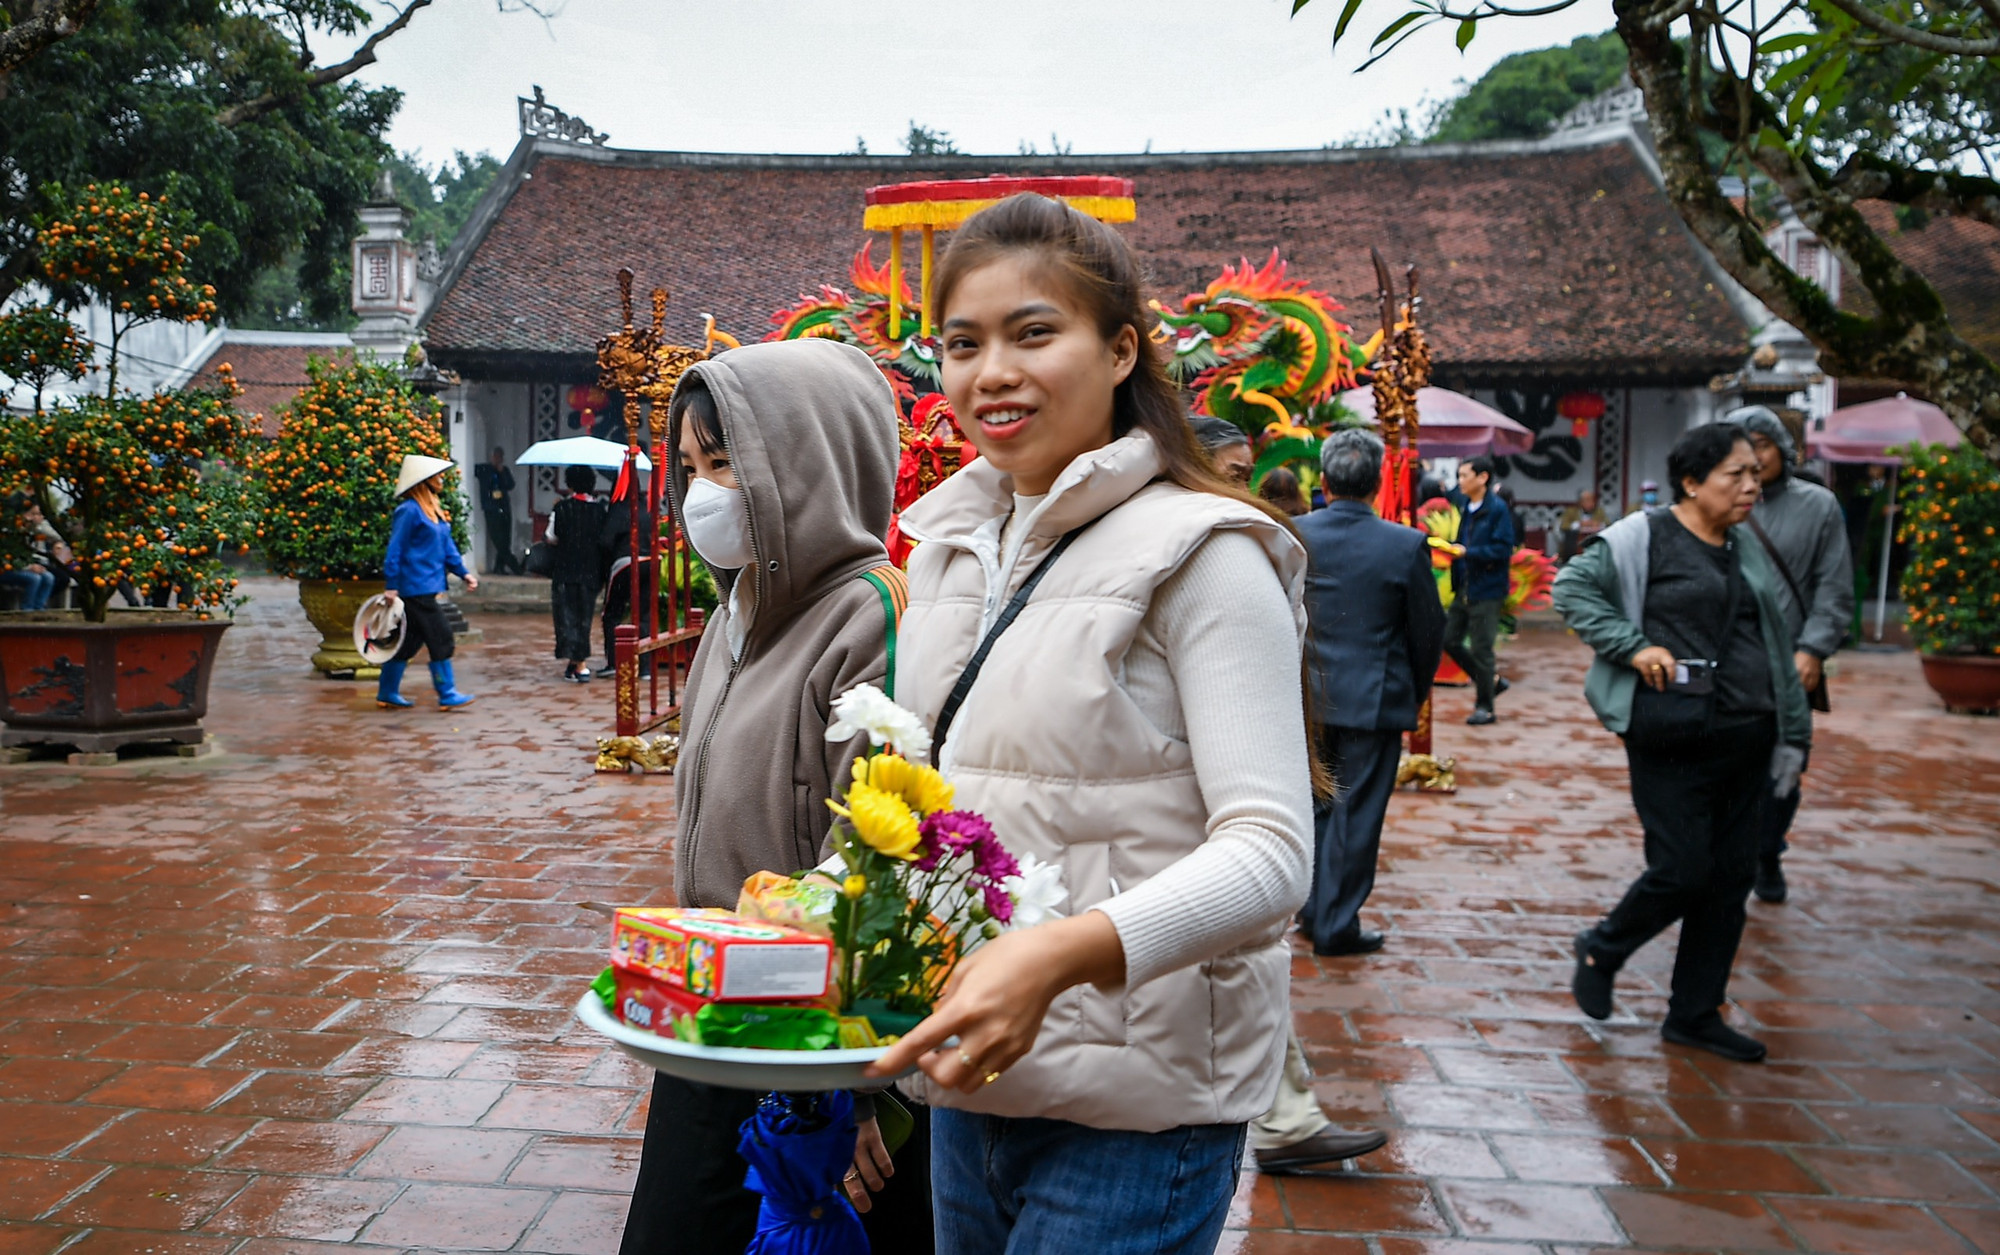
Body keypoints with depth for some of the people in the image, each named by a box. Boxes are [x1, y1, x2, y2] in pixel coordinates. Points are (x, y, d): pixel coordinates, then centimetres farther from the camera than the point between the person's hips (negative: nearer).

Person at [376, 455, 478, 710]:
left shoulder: (433, 509, 14)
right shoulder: (409, 510, -13)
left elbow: (446, 545, 17)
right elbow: (395, 550, -15)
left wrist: (463, 572, 9)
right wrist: (392, 586, -17)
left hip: (427, 586, 9)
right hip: (415, 588, -9)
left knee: (410, 641, 12)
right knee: (439, 636, -6)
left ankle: (387, 694, 20)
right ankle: (447, 694, 0)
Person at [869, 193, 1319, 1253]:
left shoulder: (1198, 554, -13)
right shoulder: (949, 543, 8)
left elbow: (1269, 850, -21)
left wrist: (1066, 950, -35)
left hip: (1132, 1112, -6)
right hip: (971, 1068, 7)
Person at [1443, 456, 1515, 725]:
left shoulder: (1498, 509, -13)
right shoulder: (1463, 505, 9)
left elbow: (1503, 549, -19)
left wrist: (1467, 552, -22)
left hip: (1487, 590, -8)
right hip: (1464, 588, 8)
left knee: (1481, 648, -1)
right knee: (1450, 640, 10)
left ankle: (1485, 706, 13)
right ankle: (1491, 680, 28)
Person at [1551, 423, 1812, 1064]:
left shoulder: (1746, 548, 14)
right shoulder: (1644, 537, -6)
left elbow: (1775, 644, 17)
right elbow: (1573, 586, -9)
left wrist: (1792, 732, 13)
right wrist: (1634, 647, -18)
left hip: (1746, 738, 7)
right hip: (1675, 739, -7)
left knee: (1732, 876, 8)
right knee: (1682, 871, -7)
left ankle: (1695, 1015, 21)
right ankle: (1601, 949, 22)